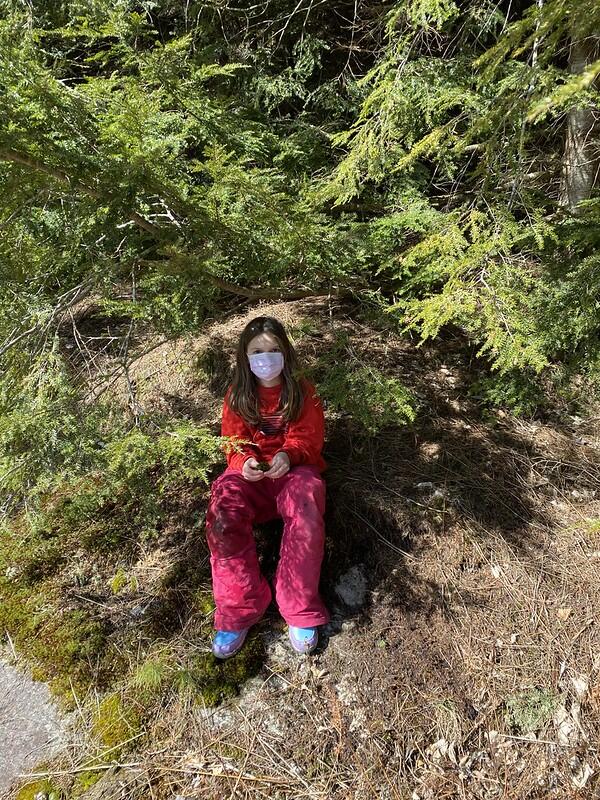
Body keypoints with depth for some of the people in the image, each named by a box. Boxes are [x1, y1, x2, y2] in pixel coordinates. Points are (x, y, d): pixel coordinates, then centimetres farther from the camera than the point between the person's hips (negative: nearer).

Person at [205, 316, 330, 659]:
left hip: (293, 469, -1)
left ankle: (301, 611, -24)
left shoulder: (302, 391, 2)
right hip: (250, 473, 2)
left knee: (306, 514, -36)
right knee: (223, 514, -32)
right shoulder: (237, 395, 6)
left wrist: (288, 455, -26)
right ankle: (239, 610, -23)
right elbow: (234, 441, 5)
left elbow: (308, 437, -1)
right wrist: (244, 461, -20)